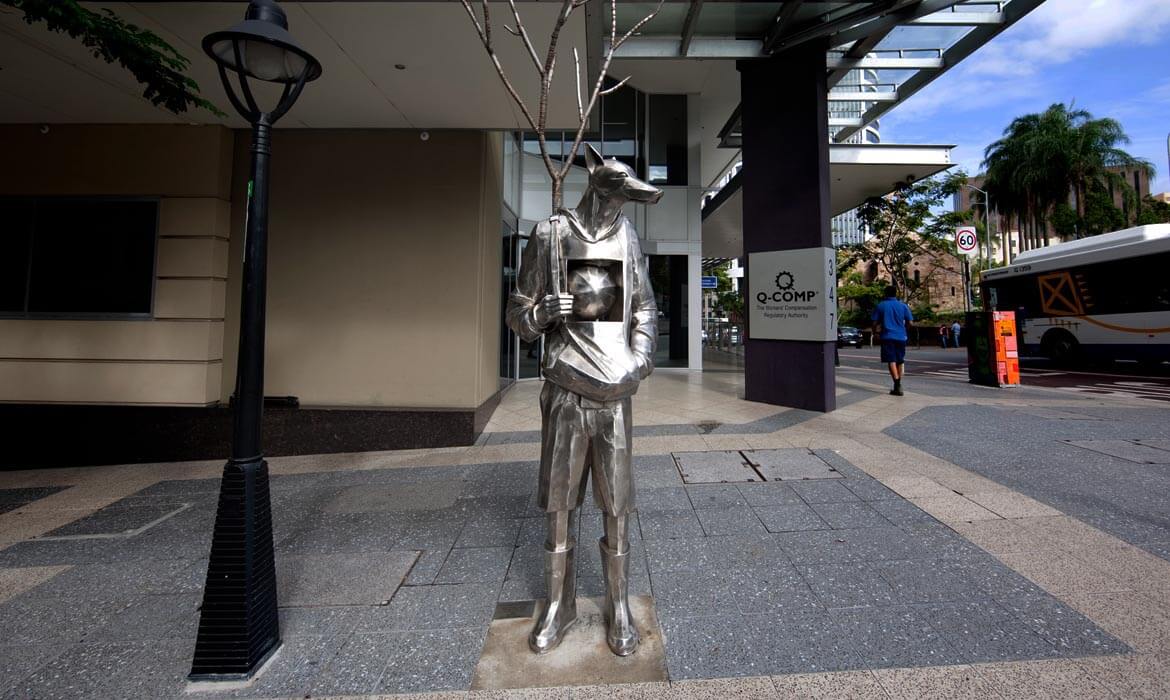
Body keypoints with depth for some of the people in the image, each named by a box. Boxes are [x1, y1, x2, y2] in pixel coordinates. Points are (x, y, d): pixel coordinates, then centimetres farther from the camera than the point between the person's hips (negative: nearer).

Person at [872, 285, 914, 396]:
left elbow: (875, 323, 1)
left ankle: (897, 385, -20)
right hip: (901, 336, 3)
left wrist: (874, 332, 20)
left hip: (887, 336, -3)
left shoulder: (880, 306, 0)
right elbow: (909, 322, 4)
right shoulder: (903, 305, 4)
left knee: (891, 361, -7)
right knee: (900, 361, 15)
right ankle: (898, 384, 25)